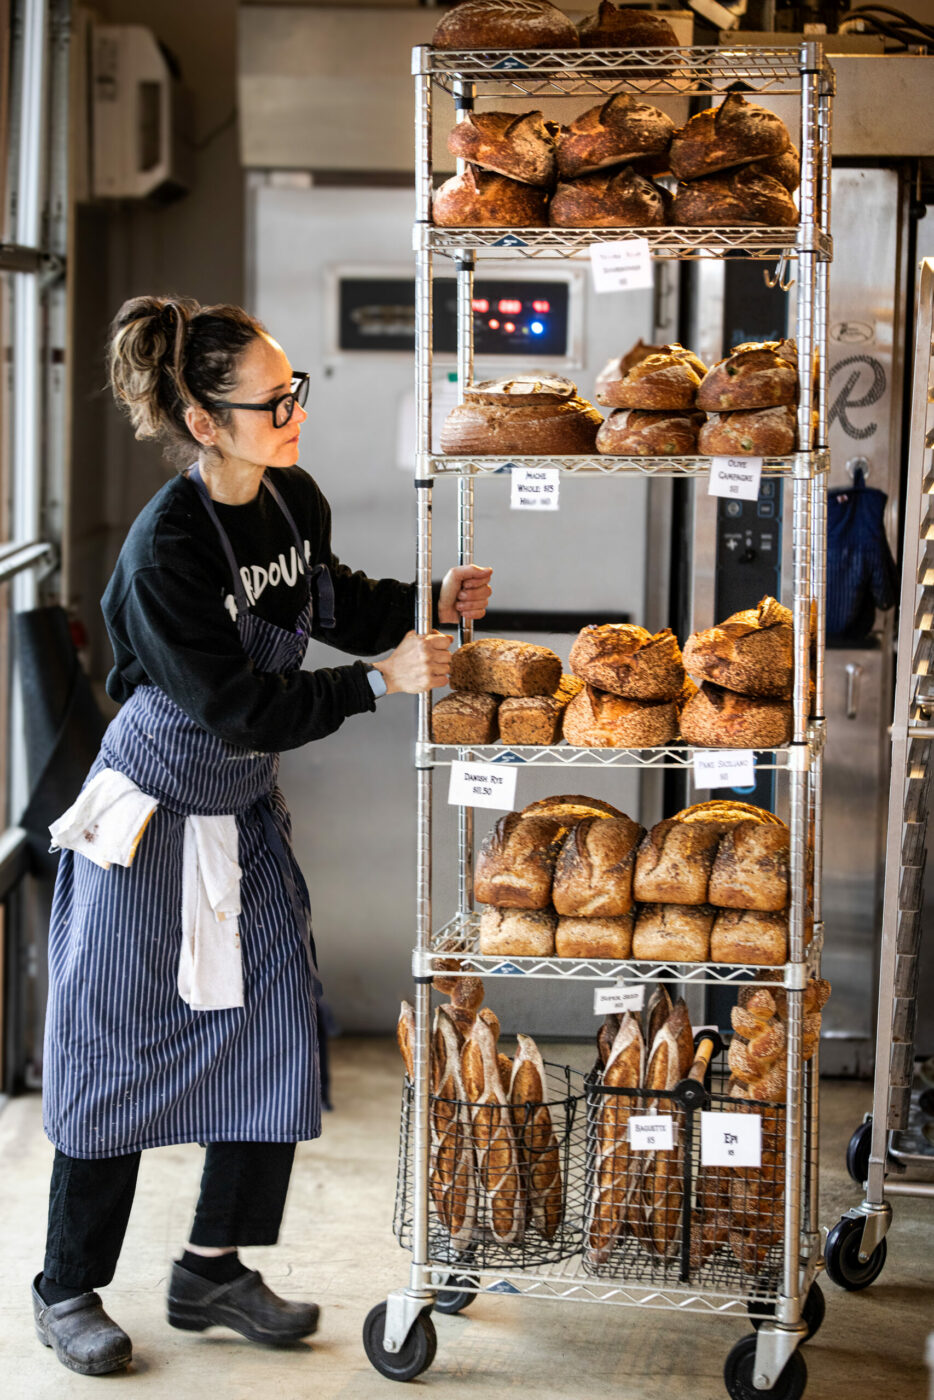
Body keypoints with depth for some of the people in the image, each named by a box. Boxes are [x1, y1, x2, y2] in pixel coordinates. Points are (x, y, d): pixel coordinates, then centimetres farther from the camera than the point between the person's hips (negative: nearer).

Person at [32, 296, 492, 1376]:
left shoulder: (294, 499, -4)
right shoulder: (164, 547, -26)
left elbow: (331, 603, 16)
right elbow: (240, 705, -25)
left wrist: (431, 602, 0)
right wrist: (380, 681, -25)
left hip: (246, 813, 7)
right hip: (152, 819, -7)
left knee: (277, 1033, 6)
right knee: (118, 1053, 2)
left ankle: (213, 1270, 22)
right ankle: (67, 1291, 19)